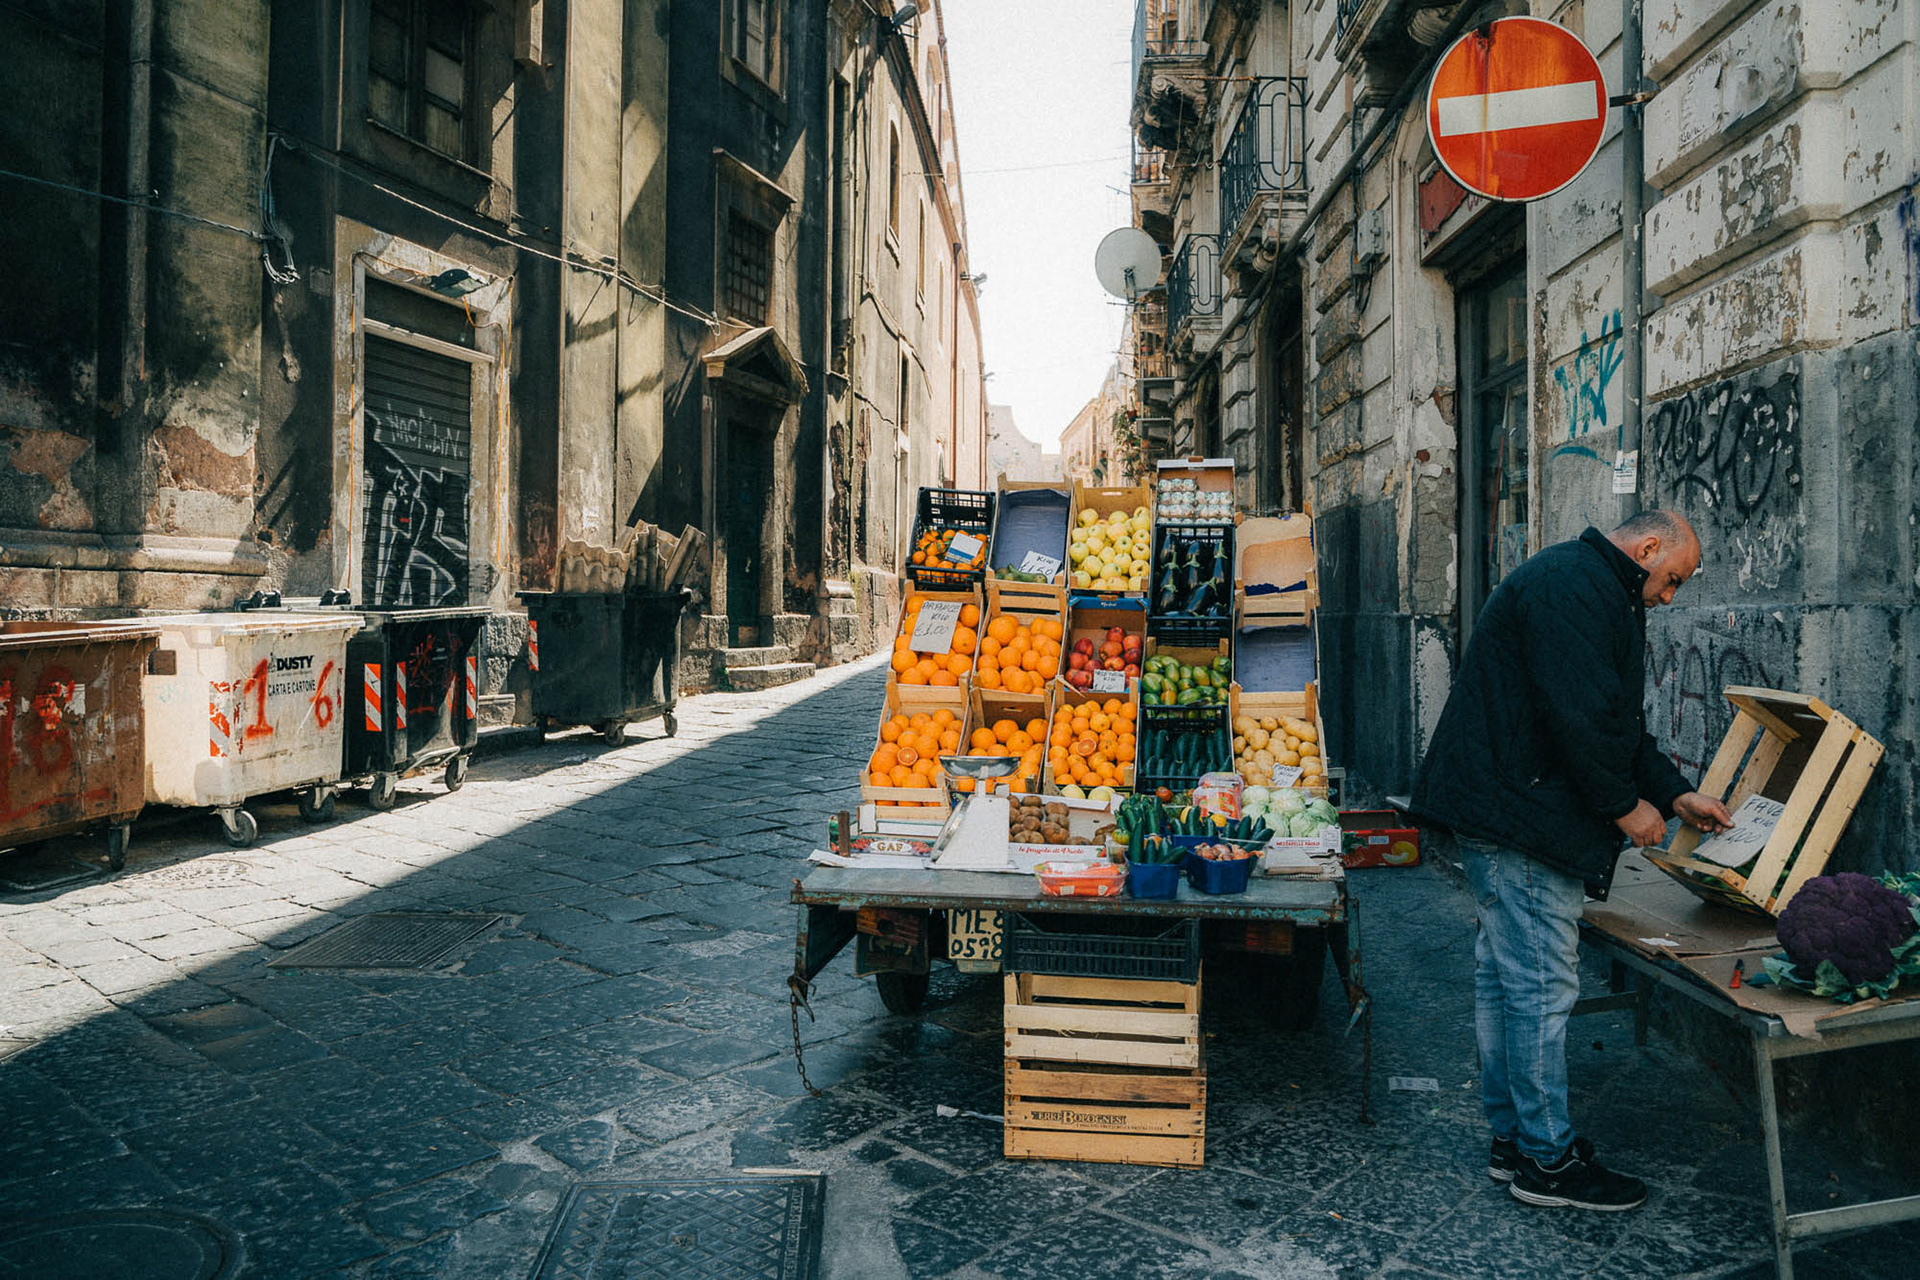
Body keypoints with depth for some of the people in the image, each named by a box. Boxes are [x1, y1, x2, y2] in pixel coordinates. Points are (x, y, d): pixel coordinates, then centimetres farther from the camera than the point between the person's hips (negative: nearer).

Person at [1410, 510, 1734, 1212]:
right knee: (1541, 983, -4)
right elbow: (1582, 714, -22)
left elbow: (1619, 719, 25)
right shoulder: (1574, 583, -14)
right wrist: (1625, 804, -11)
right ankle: (1547, 1159, 7)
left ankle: (1512, 1138, 26)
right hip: (1520, 816, -12)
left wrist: (1675, 794, 18)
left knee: (1504, 977, 15)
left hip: (1505, 813, 12)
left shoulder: (1596, 591, 23)